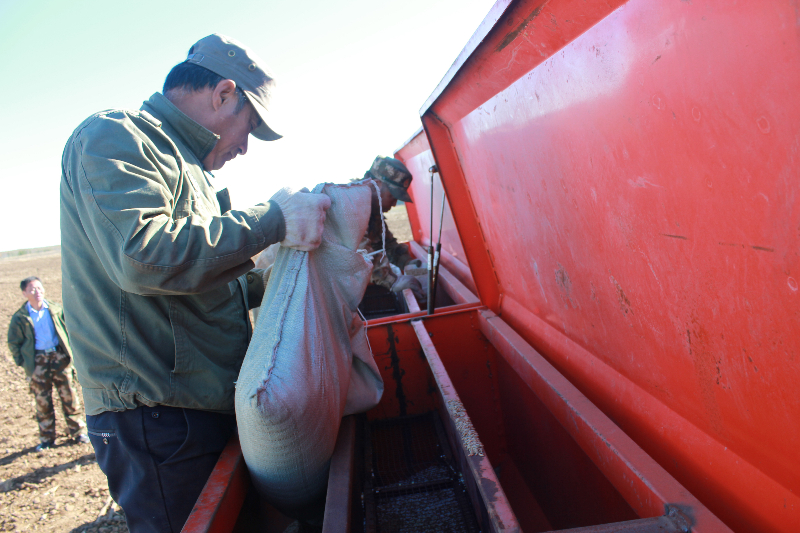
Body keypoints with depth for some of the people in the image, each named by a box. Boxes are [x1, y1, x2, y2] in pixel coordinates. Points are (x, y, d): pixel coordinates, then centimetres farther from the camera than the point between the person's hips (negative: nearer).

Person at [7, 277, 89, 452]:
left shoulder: (55, 310, 3)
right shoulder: (20, 317, -2)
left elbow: (68, 330, 10)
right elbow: (14, 343, 6)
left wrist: (70, 352, 4)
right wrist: (23, 362, 1)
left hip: (59, 355, 1)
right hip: (37, 360, -1)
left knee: (68, 395, 3)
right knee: (42, 400, 5)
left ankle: (78, 431, 13)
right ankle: (47, 438, 17)